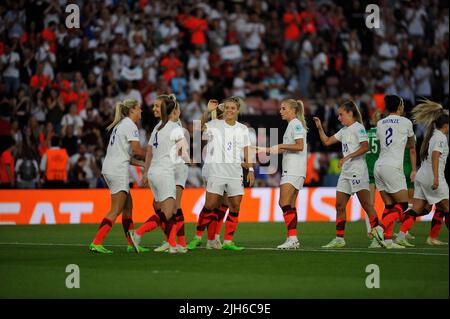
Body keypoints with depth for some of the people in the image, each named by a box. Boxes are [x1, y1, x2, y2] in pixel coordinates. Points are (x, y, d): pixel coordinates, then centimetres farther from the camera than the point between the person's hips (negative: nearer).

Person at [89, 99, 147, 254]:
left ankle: (132, 244, 16)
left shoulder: (121, 124, 20)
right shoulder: (130, 125, -9)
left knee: (128, 207, 13)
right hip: (118, 171, -10)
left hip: (110, 169, 10)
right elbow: (137, 151, -16)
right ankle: (96, 243, -14)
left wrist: (142, 163, 16)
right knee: (115, 210, -9)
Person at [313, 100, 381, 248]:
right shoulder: (343, 131, 19)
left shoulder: (358, 127, -6)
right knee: (339, 205, 4)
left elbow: (365, 147, -17)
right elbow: (327, 142, 23)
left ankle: (378, 235, -7)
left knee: (366, 204, -9)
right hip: (345, 172, 9)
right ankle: (339, 239, 6)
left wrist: (348, 157, -21)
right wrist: (320, 128, 12)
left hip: (358, 170, -9)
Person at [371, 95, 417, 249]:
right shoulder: (405, 122, 2)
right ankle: (380, 228, -20)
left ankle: (388, 239, 0)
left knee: (389, 206, 9)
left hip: (379, 166, 6)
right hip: (393, 167, -6)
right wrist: (414, 170, 26)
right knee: (402, 205, -1)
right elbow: (412, 147, 15)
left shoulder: (380, 124, 14)